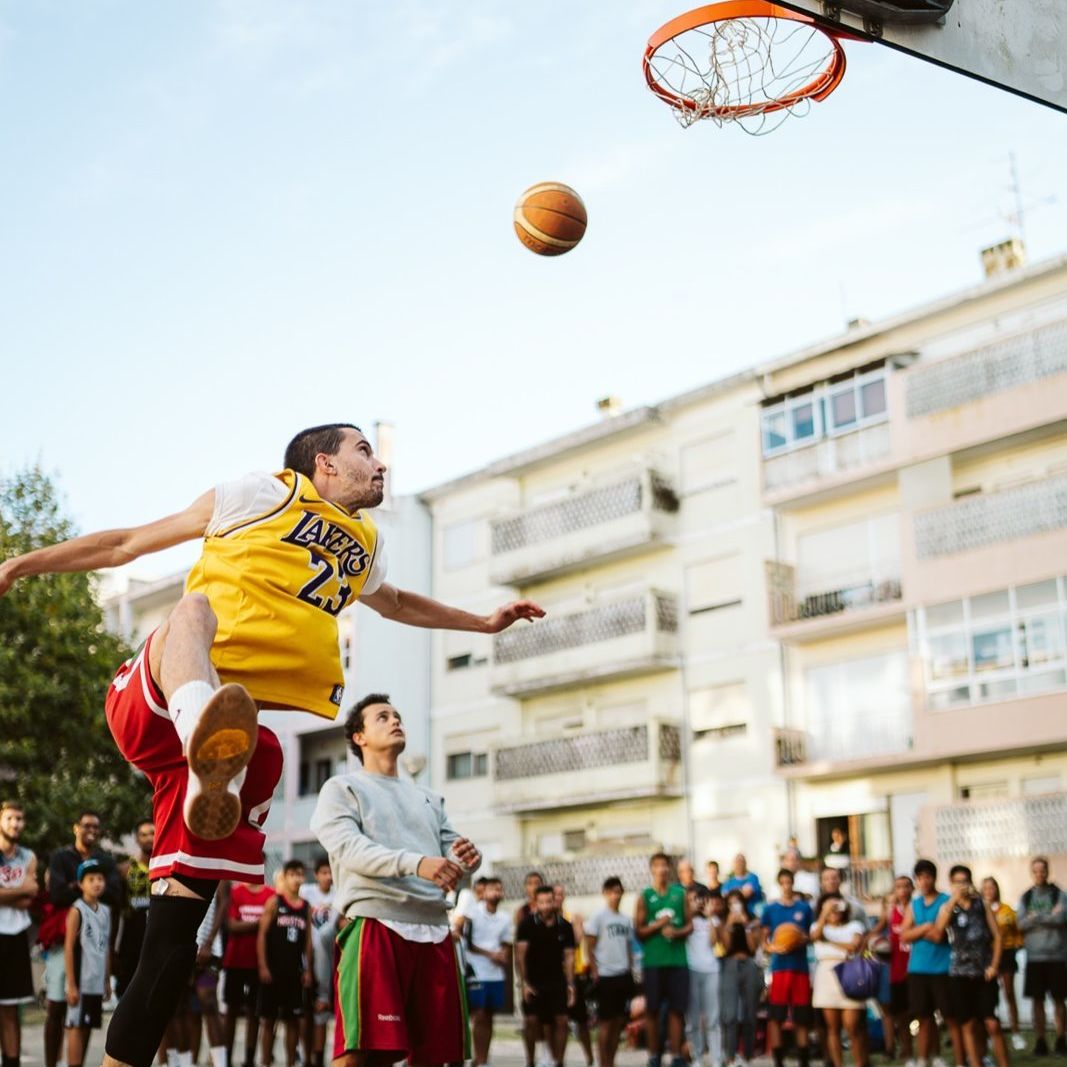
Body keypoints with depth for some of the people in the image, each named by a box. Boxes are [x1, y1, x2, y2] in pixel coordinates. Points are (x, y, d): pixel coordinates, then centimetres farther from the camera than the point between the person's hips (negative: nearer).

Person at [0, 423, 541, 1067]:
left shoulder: (365, 543, 26)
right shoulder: (261, 494, 9)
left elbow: (395, 603, 48)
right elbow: (129, 543, 12)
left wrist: (482, 622, 55)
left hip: (246, 731, 5)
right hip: (160, 703, -5)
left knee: (177, 932, -2)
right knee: (197, 605, -38)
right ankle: (203, 726, -70)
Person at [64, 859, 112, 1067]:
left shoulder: (105, 911, 11)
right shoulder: (77, 911, -8)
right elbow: (69, 948, -11)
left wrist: (108, 980, 12)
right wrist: (71, 984, -13)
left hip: (97, 982, 6)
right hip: (81, 981, -6)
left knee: (87, 1027, 10)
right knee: (76, 1027, -3)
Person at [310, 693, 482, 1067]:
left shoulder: (428, 798, 26)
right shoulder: (342, 789, 8)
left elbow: (451, 854, 17)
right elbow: (348, 849, -10)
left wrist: (467, 858, -10)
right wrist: (415, 863, -26)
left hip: (434, 930, 6)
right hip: (376, 926, -6)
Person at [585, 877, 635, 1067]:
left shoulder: (626, 919, 12)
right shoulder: (598, 917, -4)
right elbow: (589, 948, -6)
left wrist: (630, 970, 9)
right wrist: (595, 973, -11)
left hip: (624, 976, 5)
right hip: (605, 976, -5)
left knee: (619, 1022, 7)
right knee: (605, 1022, -2)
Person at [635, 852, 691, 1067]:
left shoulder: (680, 893, 8)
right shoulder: (645, 896, 3)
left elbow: (690, 925, 8)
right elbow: (638, 931, 1)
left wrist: (676, 932, -11)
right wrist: (658, 924, -14)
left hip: (678, 960, 1)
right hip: (653, 961, -1)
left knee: (677, 1009, 1)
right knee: (652, 1009, 3)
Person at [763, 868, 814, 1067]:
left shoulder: (804, 908, 7)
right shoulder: (770, 909, 5)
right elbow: (763, 941, 6)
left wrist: (804, 940, -8)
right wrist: (773, 948, -15)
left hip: (800, 966, 1)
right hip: (779, 966, -1)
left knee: (801, 1017, 6)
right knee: (775, 1016, -4)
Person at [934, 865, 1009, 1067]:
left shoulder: (982, 904, 7)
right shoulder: (947, 907, 6)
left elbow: (997, 936, 6)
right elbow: (939, 929, -14)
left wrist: (994, 965, -4)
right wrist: (954, 899, -17)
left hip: (984, 972, 0)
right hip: (960, 973, 0)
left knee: (992, 1024, -5)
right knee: (968, 1025, 3)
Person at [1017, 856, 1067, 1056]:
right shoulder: (1025, 897, 9)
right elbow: (1022, 923, -3)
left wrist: (1036, 917, -9)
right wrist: (1049, 917, -11)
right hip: (1034, 956, 2)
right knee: (1037, 1000, 4)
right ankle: (1040, 1041, 10)